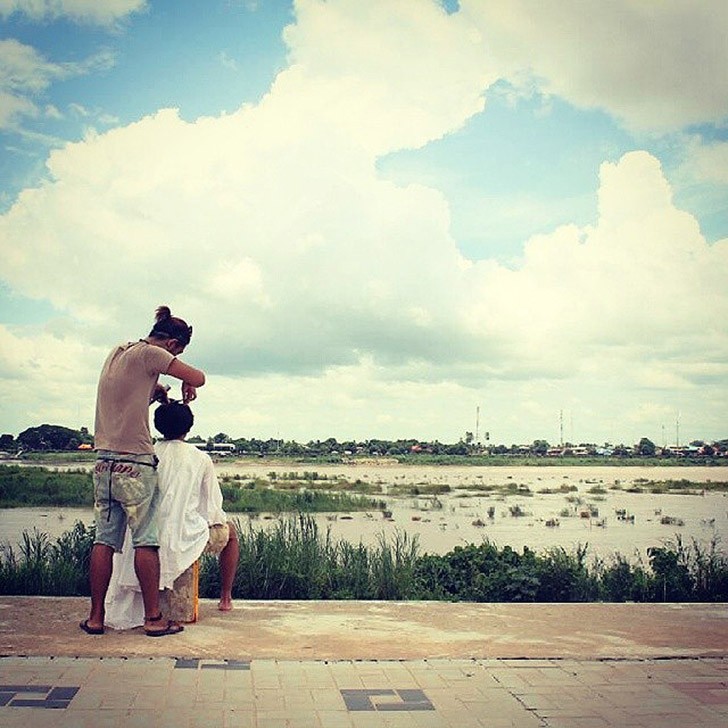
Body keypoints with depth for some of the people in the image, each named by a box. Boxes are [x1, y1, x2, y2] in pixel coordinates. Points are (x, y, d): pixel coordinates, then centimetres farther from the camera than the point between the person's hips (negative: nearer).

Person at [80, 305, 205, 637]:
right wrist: (187, 386, 12)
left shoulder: (117, 351, 17)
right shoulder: (149, 353, -7)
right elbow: (198, 378, -8)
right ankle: (153, 618, 3)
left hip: (104, 461, 7)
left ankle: (95, 617, 11)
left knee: (104, 539, 8)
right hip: (135, 462, -7)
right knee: (145, 541, -2)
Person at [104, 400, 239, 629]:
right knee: (230, 531, 27)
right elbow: (213, 509, -2)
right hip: (185, 539, -3)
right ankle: (226, 598, 32)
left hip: (152, 539, 3)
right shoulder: (200, 459, -6)